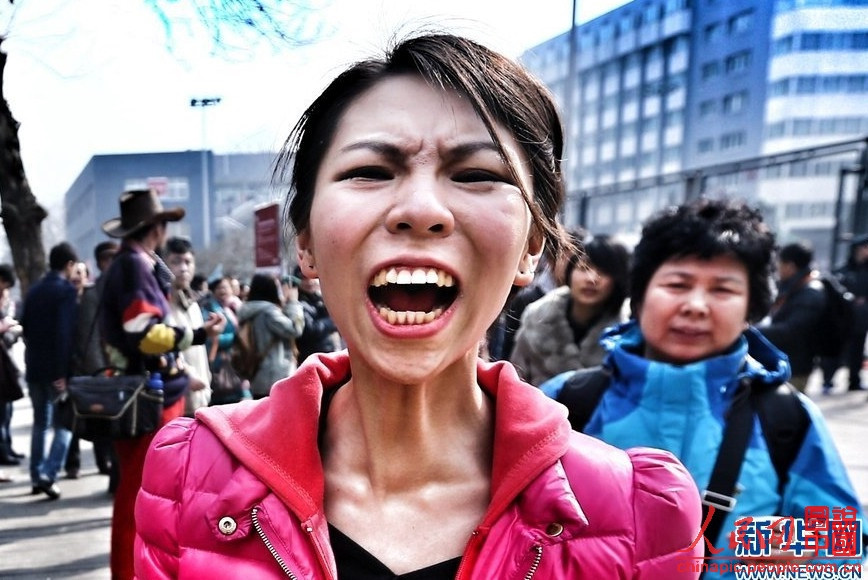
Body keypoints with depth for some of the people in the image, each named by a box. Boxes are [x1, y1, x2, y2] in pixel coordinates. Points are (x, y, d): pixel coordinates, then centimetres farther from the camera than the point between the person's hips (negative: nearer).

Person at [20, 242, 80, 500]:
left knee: (40, 422, 15)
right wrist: (62, 371, -19)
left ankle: (37, 477, 20)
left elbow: (25, 327, 13)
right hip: (56, 368, -7)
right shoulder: (67, 290, -13)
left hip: (34, 366, 7)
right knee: (64, 423, 2)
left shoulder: (33, 290, 10)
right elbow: (66, 332, -20)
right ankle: (48, 475, -7)